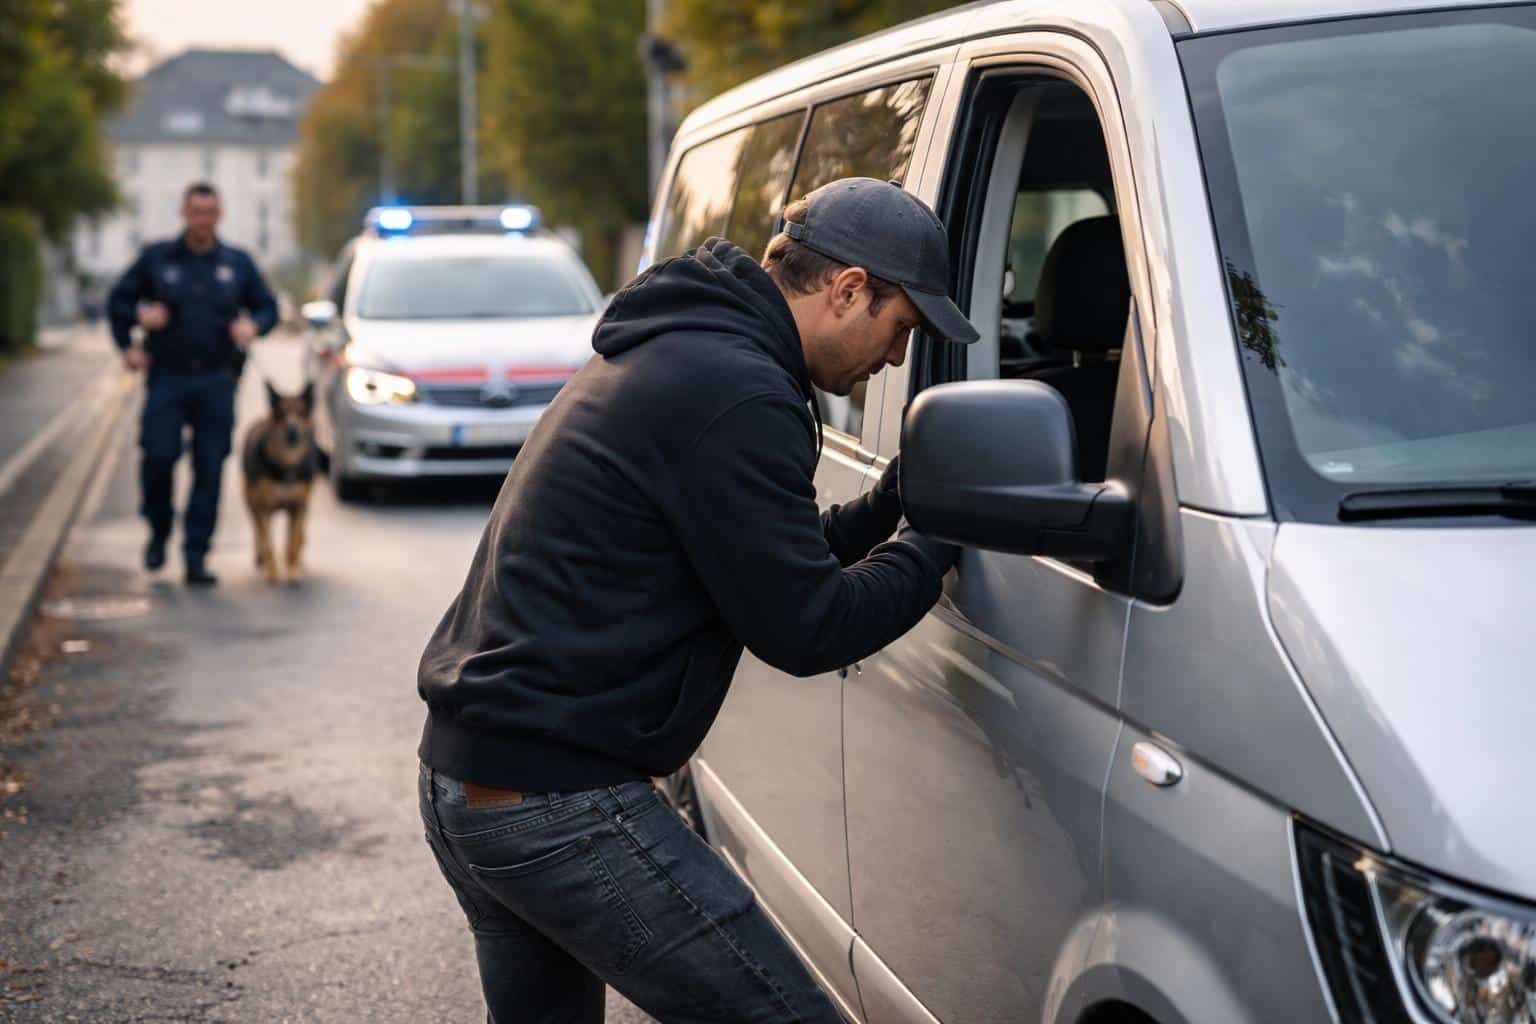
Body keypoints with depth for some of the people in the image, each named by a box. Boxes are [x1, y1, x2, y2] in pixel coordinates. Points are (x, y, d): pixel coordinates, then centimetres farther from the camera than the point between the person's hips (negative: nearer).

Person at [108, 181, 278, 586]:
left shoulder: (237, 263, 9)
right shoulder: (156, 257, 5)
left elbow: (268, 306, 14)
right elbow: (118, 299, 12)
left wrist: (254, 325, -7)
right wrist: (127, 346, 2)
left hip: (217, 381, 1)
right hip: (167, 378, -1)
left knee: (210, 469, -1)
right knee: (159, 458, -10)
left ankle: (196, 556, 4)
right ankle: (159, 531, 17)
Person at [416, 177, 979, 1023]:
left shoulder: (669, 352, 15)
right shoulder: (737, 395, -17)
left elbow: (764, 559, 21)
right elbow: (803, 630, -14)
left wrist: (893, 504, 11)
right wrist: (938, 541, -1)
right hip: (557, 804, -11)